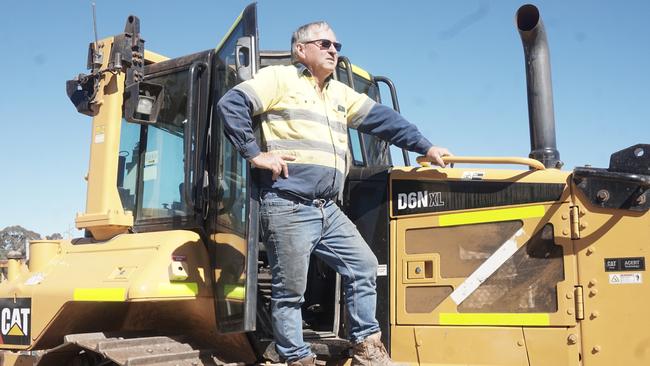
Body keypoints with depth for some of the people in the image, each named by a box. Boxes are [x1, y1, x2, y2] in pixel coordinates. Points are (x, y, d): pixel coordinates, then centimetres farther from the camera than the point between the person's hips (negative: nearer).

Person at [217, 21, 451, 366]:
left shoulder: (340, 93, 23)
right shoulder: (279, 78, 2)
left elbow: (384, 119, 21)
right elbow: (230, 104, -8)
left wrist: (426, 147, 17)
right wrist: (254, 153, -12)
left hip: (328, 209, 7)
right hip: (288, 207, -7)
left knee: (363, 266, 7)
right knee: (289, 290, -1)